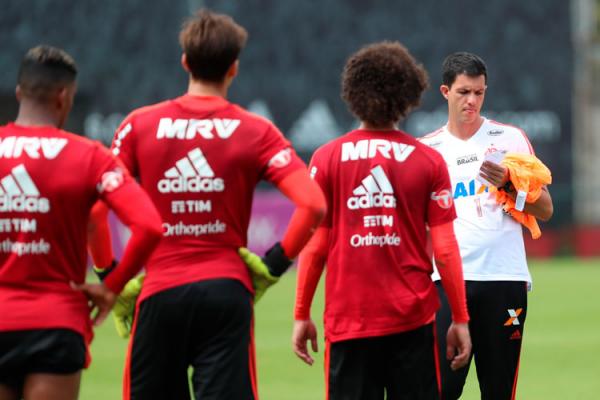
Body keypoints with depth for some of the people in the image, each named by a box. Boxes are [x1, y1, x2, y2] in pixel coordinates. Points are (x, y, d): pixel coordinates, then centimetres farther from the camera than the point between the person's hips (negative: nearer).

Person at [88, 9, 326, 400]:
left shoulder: (140, 125, 3)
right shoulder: (255, 132, 1)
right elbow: (313, 205, -9)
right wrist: (277, 260, 1)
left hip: (159, 294, 1)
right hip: (226, 292, -1)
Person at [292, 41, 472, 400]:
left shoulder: (327, 159, 0)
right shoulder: (428, 161, 0)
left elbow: (315, 245, -1)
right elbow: (445, 248, -1)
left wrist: (302, 316, 6)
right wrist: (460, 319, 5)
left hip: (347, 318, 0)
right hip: (412, 317, 0)